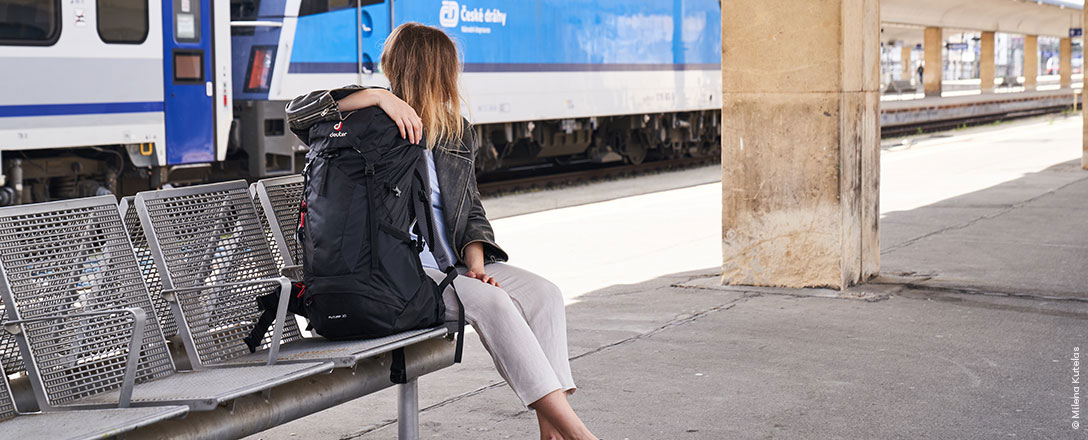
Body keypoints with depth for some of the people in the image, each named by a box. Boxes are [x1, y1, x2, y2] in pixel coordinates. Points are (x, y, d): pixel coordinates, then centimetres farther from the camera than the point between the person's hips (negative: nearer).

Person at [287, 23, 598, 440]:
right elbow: (299, 109, -15)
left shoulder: (457, 133, 18)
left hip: (452, 264, 7)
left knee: (544, 293, -15)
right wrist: (378, 97, -25)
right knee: (488, 300, -29)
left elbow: (471, 206, 17)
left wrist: (475, 261, -4)